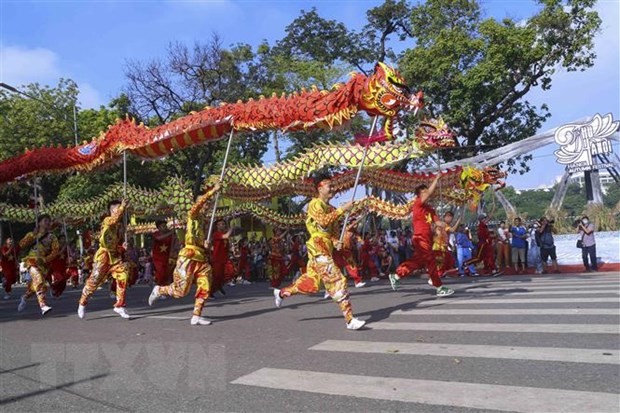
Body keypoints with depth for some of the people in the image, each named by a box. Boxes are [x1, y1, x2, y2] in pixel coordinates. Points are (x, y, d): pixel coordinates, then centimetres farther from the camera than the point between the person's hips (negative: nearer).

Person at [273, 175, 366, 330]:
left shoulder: (331, 208, 19)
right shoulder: (315, 204, -6)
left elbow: (334, 230, 19)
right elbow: (324, 221, -23)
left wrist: (337, 241, -2)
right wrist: (342, 209, -21)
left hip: (326, 248, 9)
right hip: (318, 247, -9)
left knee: (310, 282, 15)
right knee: (337, 281, -13)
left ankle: (281, 292, 33)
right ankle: (350, 319, -12)